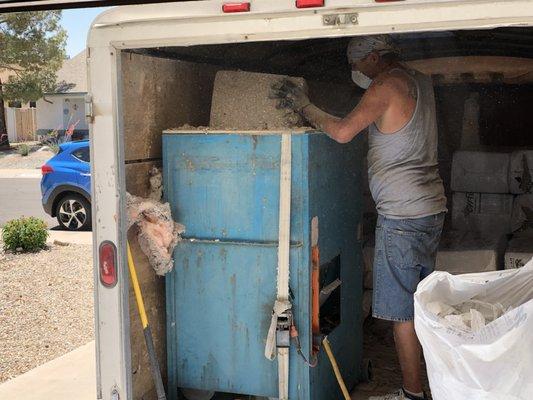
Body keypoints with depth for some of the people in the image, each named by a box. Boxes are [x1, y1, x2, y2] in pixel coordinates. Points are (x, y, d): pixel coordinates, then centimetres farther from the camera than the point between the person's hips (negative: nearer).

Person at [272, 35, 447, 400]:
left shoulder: (387, 86, -12)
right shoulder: (421, 82, 15)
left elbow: (343, 132, -20)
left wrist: (304, 106, -6)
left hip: (402, 216, -9)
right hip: (432, 209, 9)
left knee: (402, 310, -2)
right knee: (421, 304, 16)